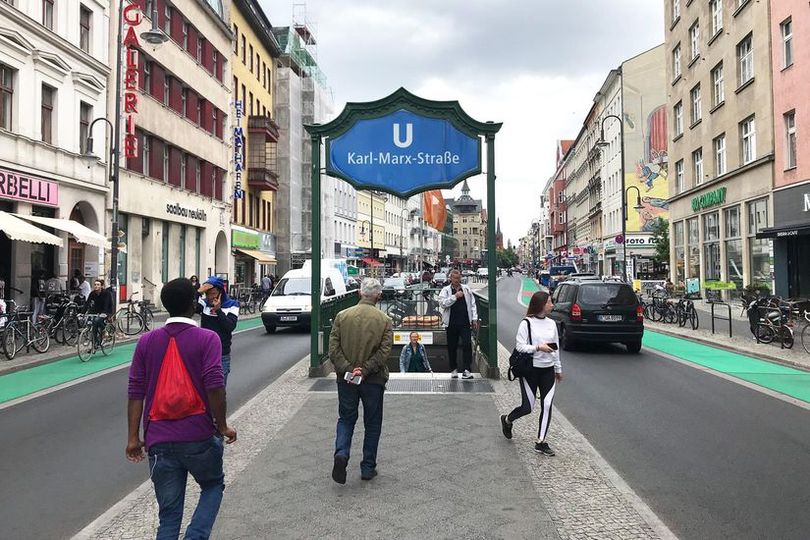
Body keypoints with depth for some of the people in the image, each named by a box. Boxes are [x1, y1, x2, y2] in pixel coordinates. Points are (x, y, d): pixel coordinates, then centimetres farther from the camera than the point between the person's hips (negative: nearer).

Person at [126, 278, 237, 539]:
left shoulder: (146, 341, 3)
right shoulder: (207, 339, -8)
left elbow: (136, 393, 3)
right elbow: (215, 386, -16)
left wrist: (133, 437, 8)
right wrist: (223, 427, -4)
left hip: (159, 440, 3)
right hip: (198, 436, -3)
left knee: (168, 513, 14)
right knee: (213, 485, 23)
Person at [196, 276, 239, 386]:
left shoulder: (232, 305, -4)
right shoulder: (204, 303, 0)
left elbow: (231, 326, -15)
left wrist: (218, 310, -22)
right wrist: (199, 292, -27)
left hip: (222, 355, -1)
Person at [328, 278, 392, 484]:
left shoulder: (342, 316, -2)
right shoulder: (385, 321, -6)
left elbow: (333, 349, -7)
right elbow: (384, 352, -15)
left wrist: (347, 369, -10)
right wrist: (364, 370, -14)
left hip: (346, 379, 1)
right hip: (373, 380, -1)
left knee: (346, 419, 17)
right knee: (372, 424, 14)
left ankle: (341, 453, -6)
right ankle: (368, 467, 19)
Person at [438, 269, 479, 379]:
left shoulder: (466, 289, 11)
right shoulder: (445, 290, 4)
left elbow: (472, 305, 14)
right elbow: (442, 303, -11)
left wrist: (474, 319, 8)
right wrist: (455, 296, -15)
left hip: (465, 323, 1)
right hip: (451, 323, 0)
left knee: (467, 345, -10)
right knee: (452, 347, 7)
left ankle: (467, 370, -9)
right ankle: (454, 369, 21)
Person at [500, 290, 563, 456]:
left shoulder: (551, 323, 9)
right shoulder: (526, 323, -9)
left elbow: (555, 348, 16)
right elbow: (520, 346, -13)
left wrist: (558, 368, 19)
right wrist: (538, 347, -23)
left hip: (548, 370, 5)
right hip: (530, 370, -5)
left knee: (547, 405, -4)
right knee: (527, 407, -1)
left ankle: (541, 442, 7)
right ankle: (507, 420, 31)